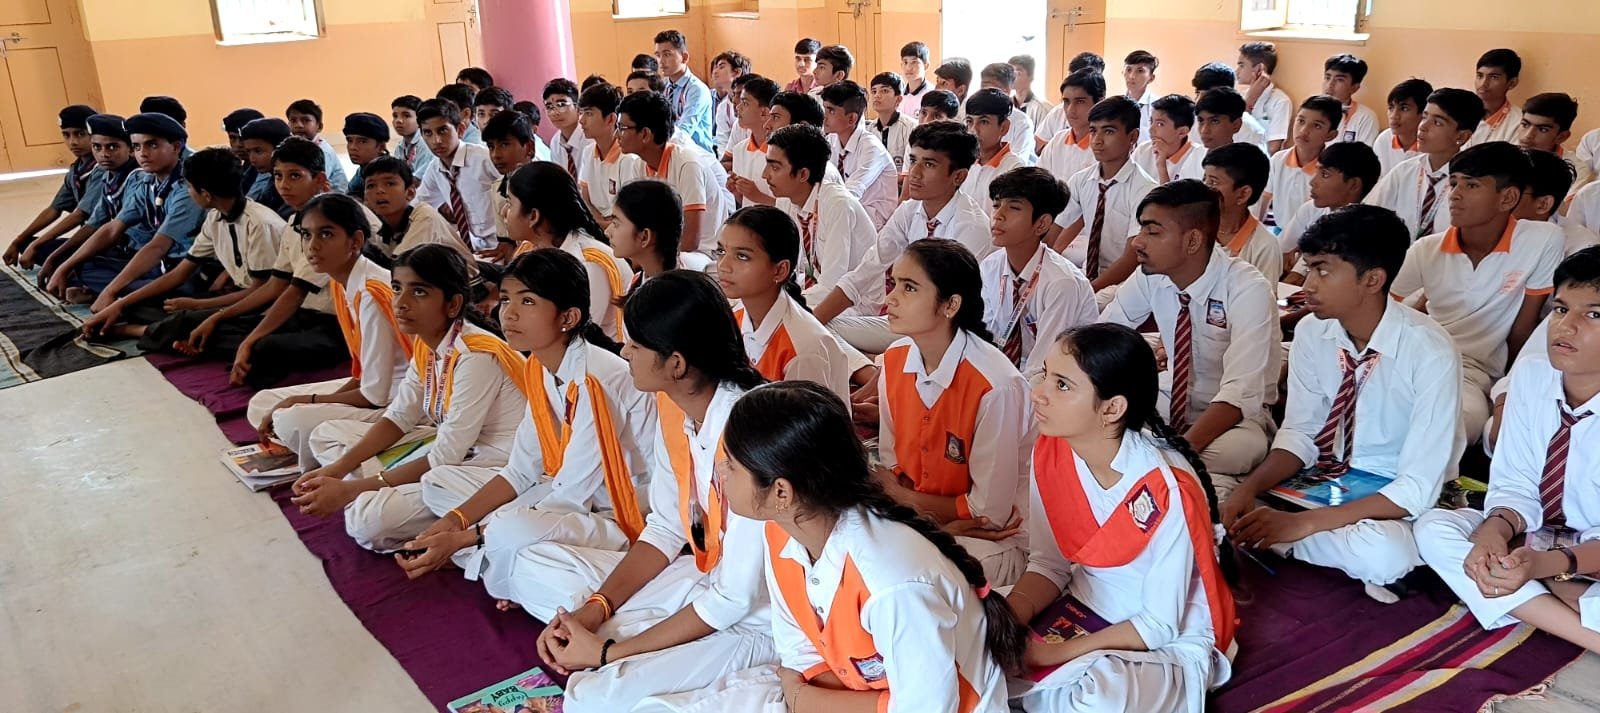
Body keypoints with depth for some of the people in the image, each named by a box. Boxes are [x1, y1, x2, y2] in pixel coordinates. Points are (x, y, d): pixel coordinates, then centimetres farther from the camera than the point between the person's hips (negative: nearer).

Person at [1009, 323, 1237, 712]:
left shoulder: (1167, 491, -30)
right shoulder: (1050, 452, -12)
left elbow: (1158, 626, -20)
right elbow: (1049, 564, -1)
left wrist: (1054, 654, -23)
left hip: (1172, 642, -5)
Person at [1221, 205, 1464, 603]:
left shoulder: (1430, 352, -24)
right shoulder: (1311, 332, -9)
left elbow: (1417, 488, -25)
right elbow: (1300, 434, 1)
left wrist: (1301, 523, -32)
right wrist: (1249, 490, -20)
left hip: (1396, 501, -3)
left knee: (1385, 551, -37)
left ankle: (1279, 544, -11)